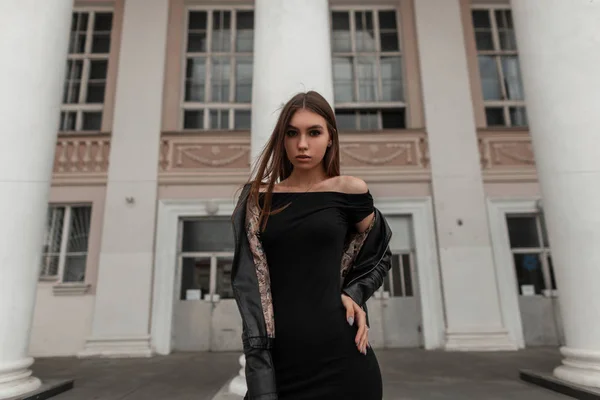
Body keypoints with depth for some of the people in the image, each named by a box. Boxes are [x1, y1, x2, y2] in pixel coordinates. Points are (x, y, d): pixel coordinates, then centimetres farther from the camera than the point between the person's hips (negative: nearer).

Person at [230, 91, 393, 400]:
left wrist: (353, 294, -4)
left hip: (339, 358, -1)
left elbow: (380, 256, 14)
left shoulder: (348, 191, -2)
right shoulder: (259, 198, 2)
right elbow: (252, 281, -3)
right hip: (277, 359, 1)